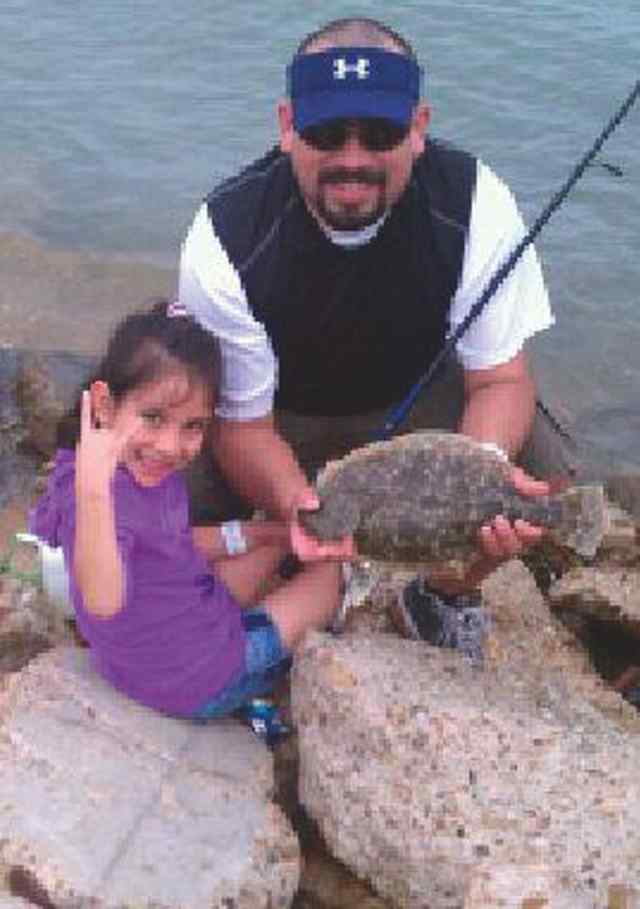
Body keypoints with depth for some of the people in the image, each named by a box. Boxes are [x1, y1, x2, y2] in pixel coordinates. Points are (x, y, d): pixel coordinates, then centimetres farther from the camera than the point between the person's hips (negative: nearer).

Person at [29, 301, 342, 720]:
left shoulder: (153, 470, -7)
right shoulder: (107, 491, -35)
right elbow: (102, 601, -53)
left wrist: (247, 534, 5)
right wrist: (93, 493, -65)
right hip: (198, 683, -9)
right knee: (330, 572, 10)